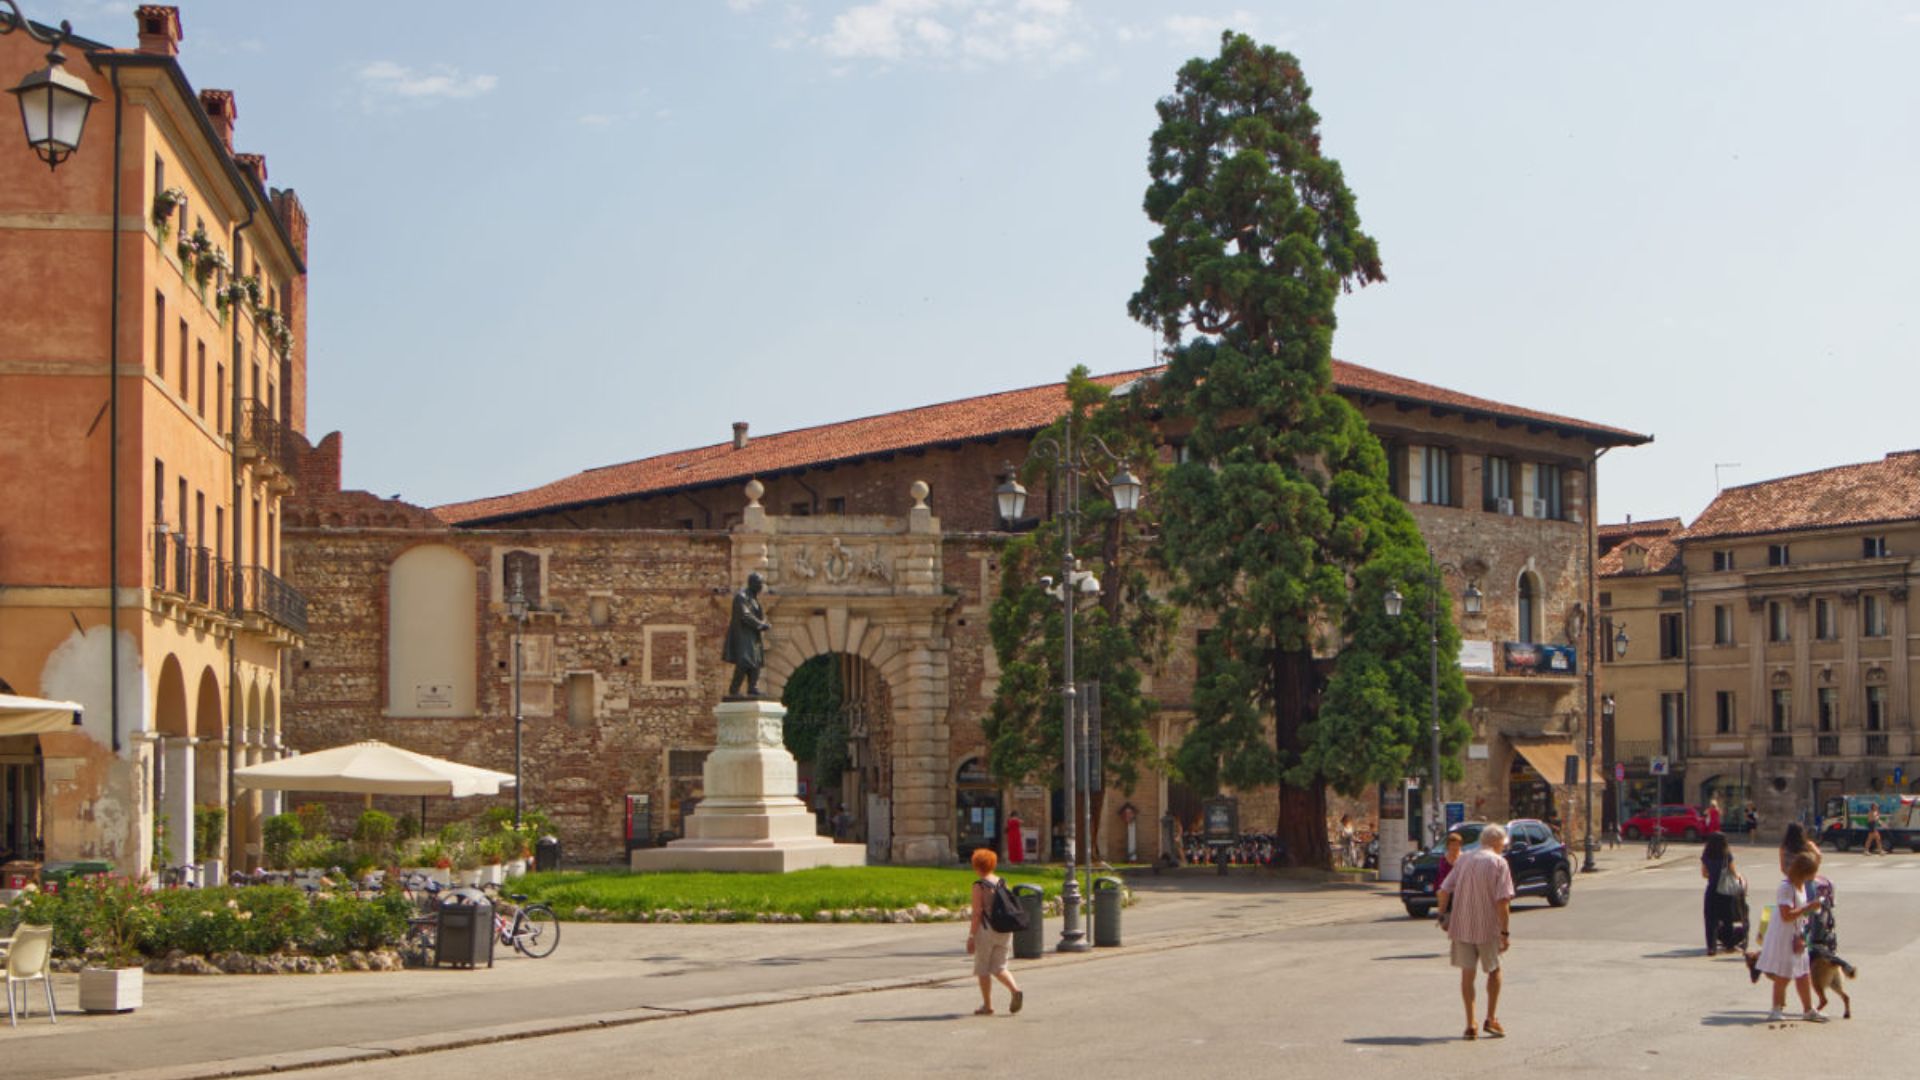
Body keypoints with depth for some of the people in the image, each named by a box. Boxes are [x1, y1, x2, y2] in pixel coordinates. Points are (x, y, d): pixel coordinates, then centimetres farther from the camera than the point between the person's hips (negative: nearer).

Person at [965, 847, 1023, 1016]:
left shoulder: (979, 886, -10)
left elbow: (977, 913, -15)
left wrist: (971, 936, -11)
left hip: (986, 929, -5)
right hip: (1004, 930, 5)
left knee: (982, 969, 9)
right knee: (999, 967, 12)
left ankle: (987, 1005, 11)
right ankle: (1015, 990, -13)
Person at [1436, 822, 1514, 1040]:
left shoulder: (1464, 859, 8)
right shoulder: (1499, 863, -6)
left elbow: (1444, 891, 3)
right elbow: (1502, 901, -15)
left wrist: (1442, 916, 12)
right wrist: (1505, 932, -13)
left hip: (1461, 925, 3)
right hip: (1488, 926, -3)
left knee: (1467, 973, 8)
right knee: (1494, 970, 17)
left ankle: (1470, 1025, 7)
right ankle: (1491, 1019, 14)